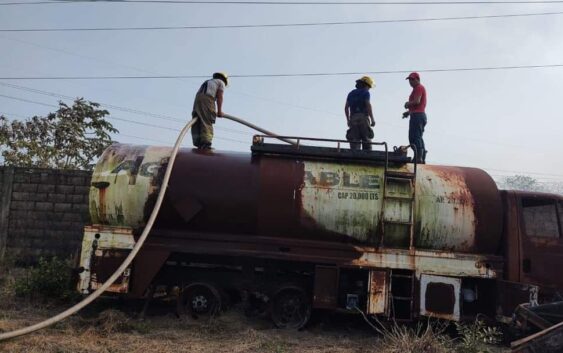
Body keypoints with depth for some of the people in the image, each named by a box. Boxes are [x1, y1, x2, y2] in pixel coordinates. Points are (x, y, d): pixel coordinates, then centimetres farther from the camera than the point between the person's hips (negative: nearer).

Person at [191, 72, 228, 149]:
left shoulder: (208, 81, 37)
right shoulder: (221, 82, 18)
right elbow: (219, 97, 3)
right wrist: (219, 110, 1)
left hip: (197, 97, 6)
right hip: (207, 98, -6)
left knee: (197, 122, 5)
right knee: (207, 122, -9)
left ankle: (198, 143, -1)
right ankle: (205, 144, -18)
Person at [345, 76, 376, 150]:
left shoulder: (351, 93, 19)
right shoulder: (365, 92, 2)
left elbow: (346, 107, 14)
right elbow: (368, 105, -10)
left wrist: (348, 120, 21)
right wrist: (372, 119, -9)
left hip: (353, 119, 4)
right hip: (363, 118, -4)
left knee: (354, 141, -2)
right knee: (366, 141, -4)